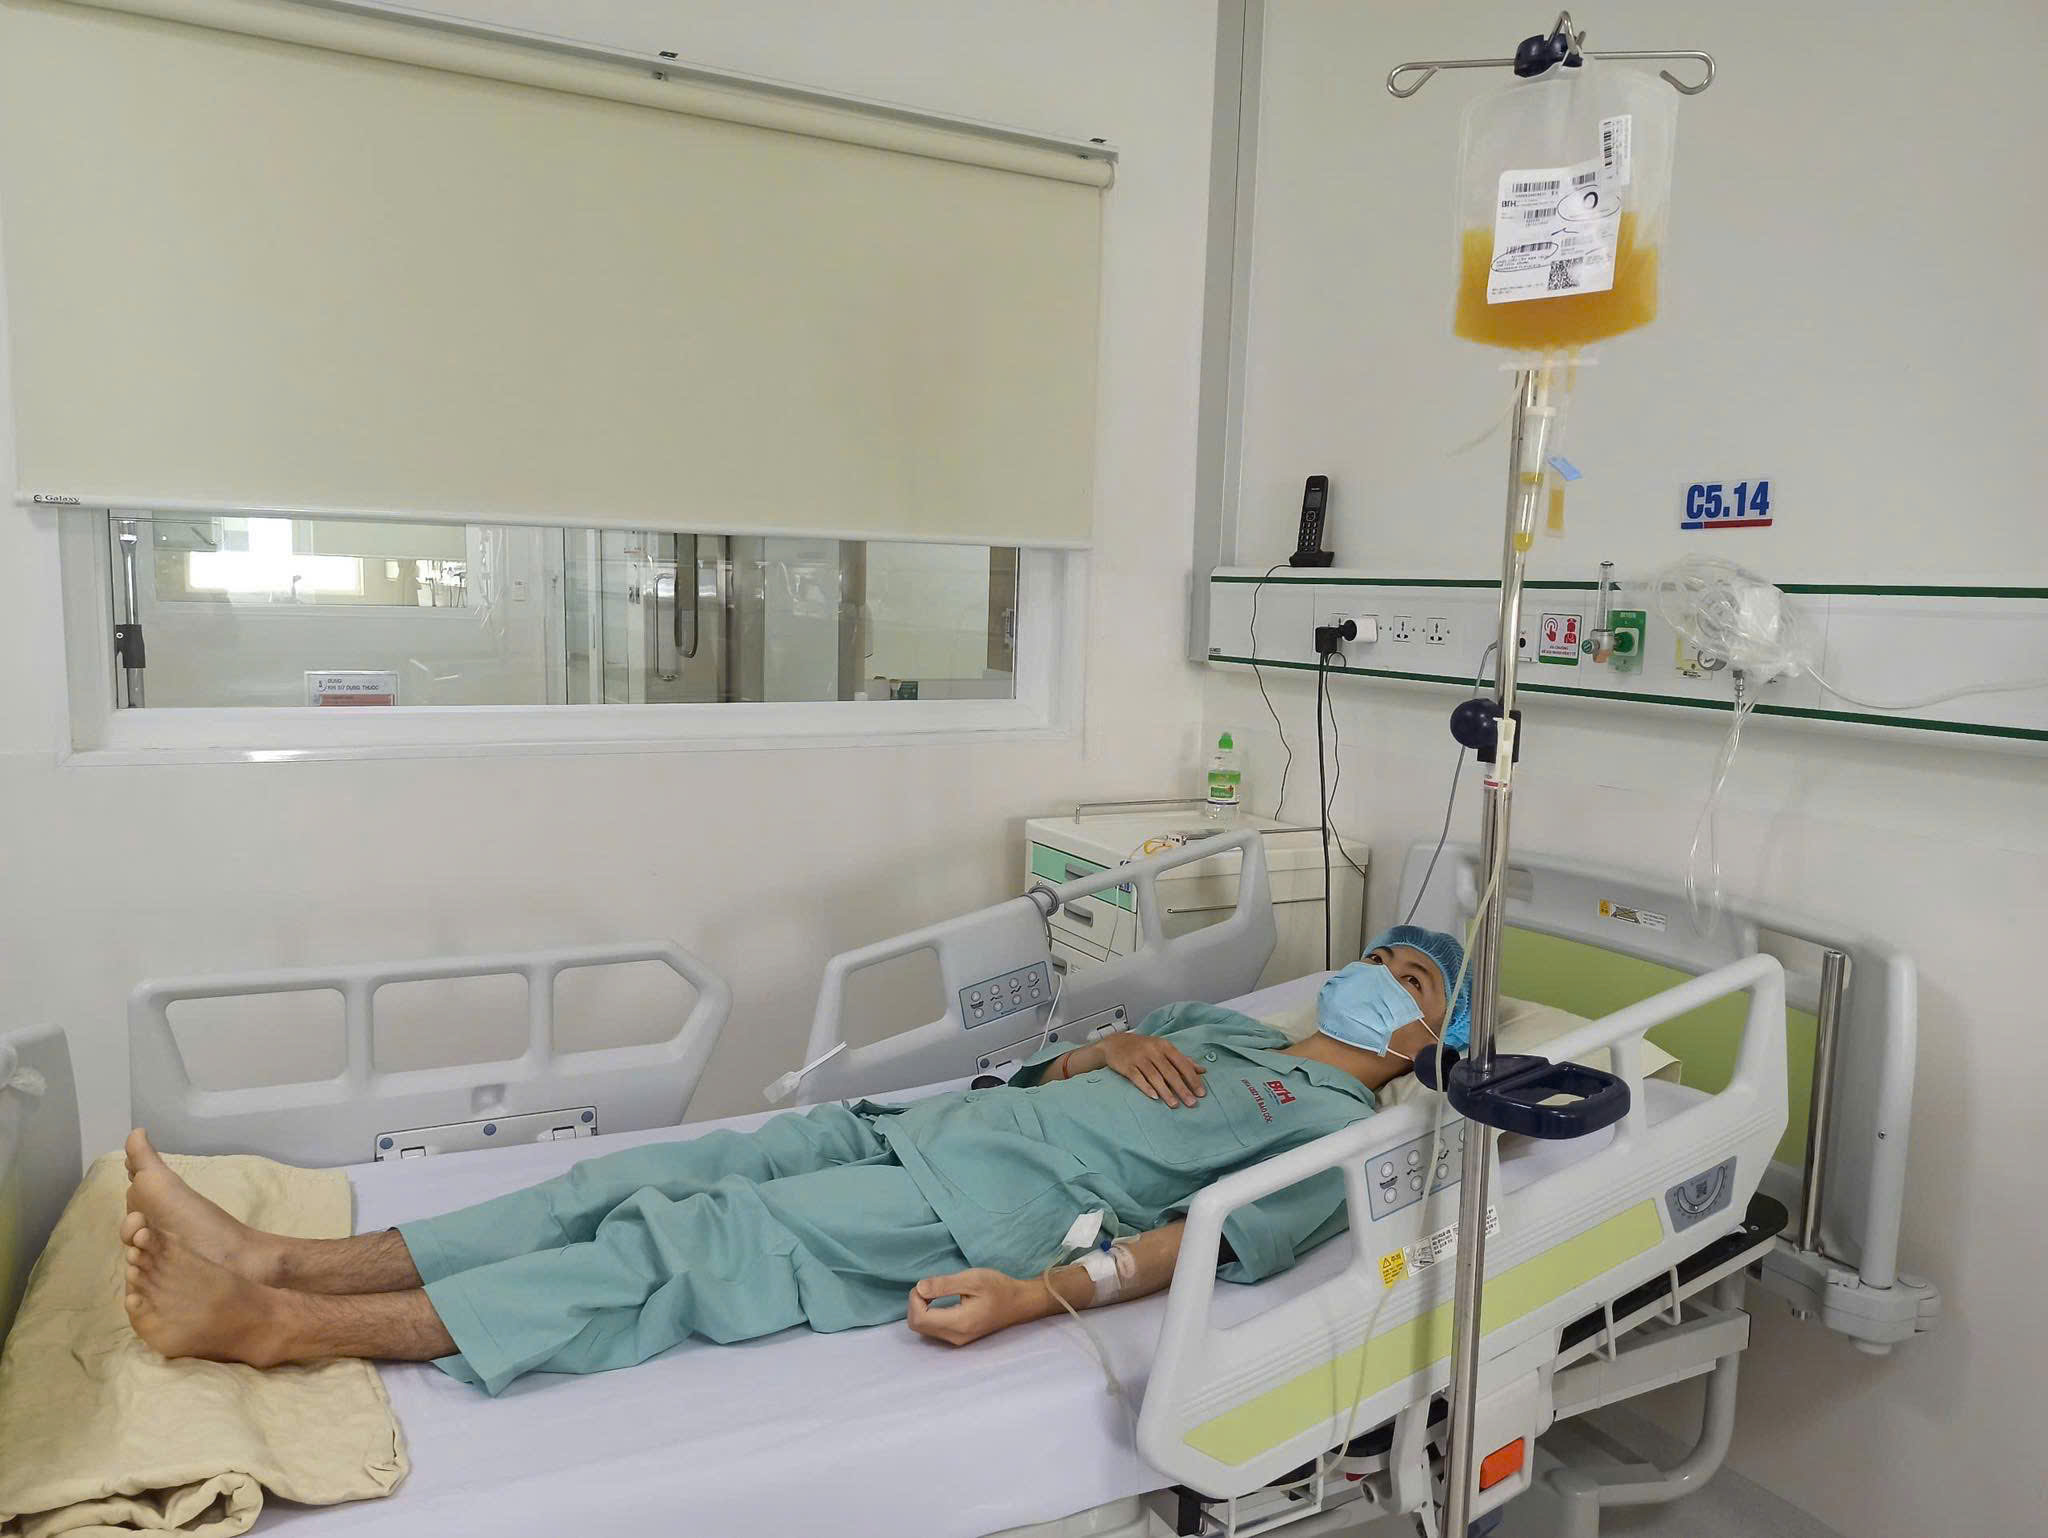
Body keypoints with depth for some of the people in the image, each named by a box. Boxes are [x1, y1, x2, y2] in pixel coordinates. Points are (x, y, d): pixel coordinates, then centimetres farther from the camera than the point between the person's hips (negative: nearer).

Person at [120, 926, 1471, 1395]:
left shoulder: (1342, 1132, 5)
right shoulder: (1222, 1026, 28)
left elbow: (1220, 1239, -12)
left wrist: (1033, 1295, -24)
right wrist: (1109, 1047, 3)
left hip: (992, 1213, -7)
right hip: (911, 1133, 7)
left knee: (690, 1250, -19)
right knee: (651, 1178, -7)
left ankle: (280, 1329, -20)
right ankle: (277, 1261, -8)